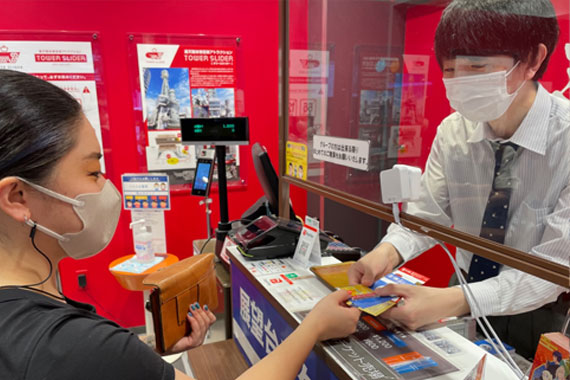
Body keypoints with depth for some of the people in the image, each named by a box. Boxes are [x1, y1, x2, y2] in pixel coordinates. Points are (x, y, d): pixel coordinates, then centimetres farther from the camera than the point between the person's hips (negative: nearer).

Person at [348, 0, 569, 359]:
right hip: (465, 297, 3)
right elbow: (426, 215, -8)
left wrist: (454, 301, -39)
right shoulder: (452, 131, -12)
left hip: (540, 317, -3)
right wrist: (388, 251, -29)